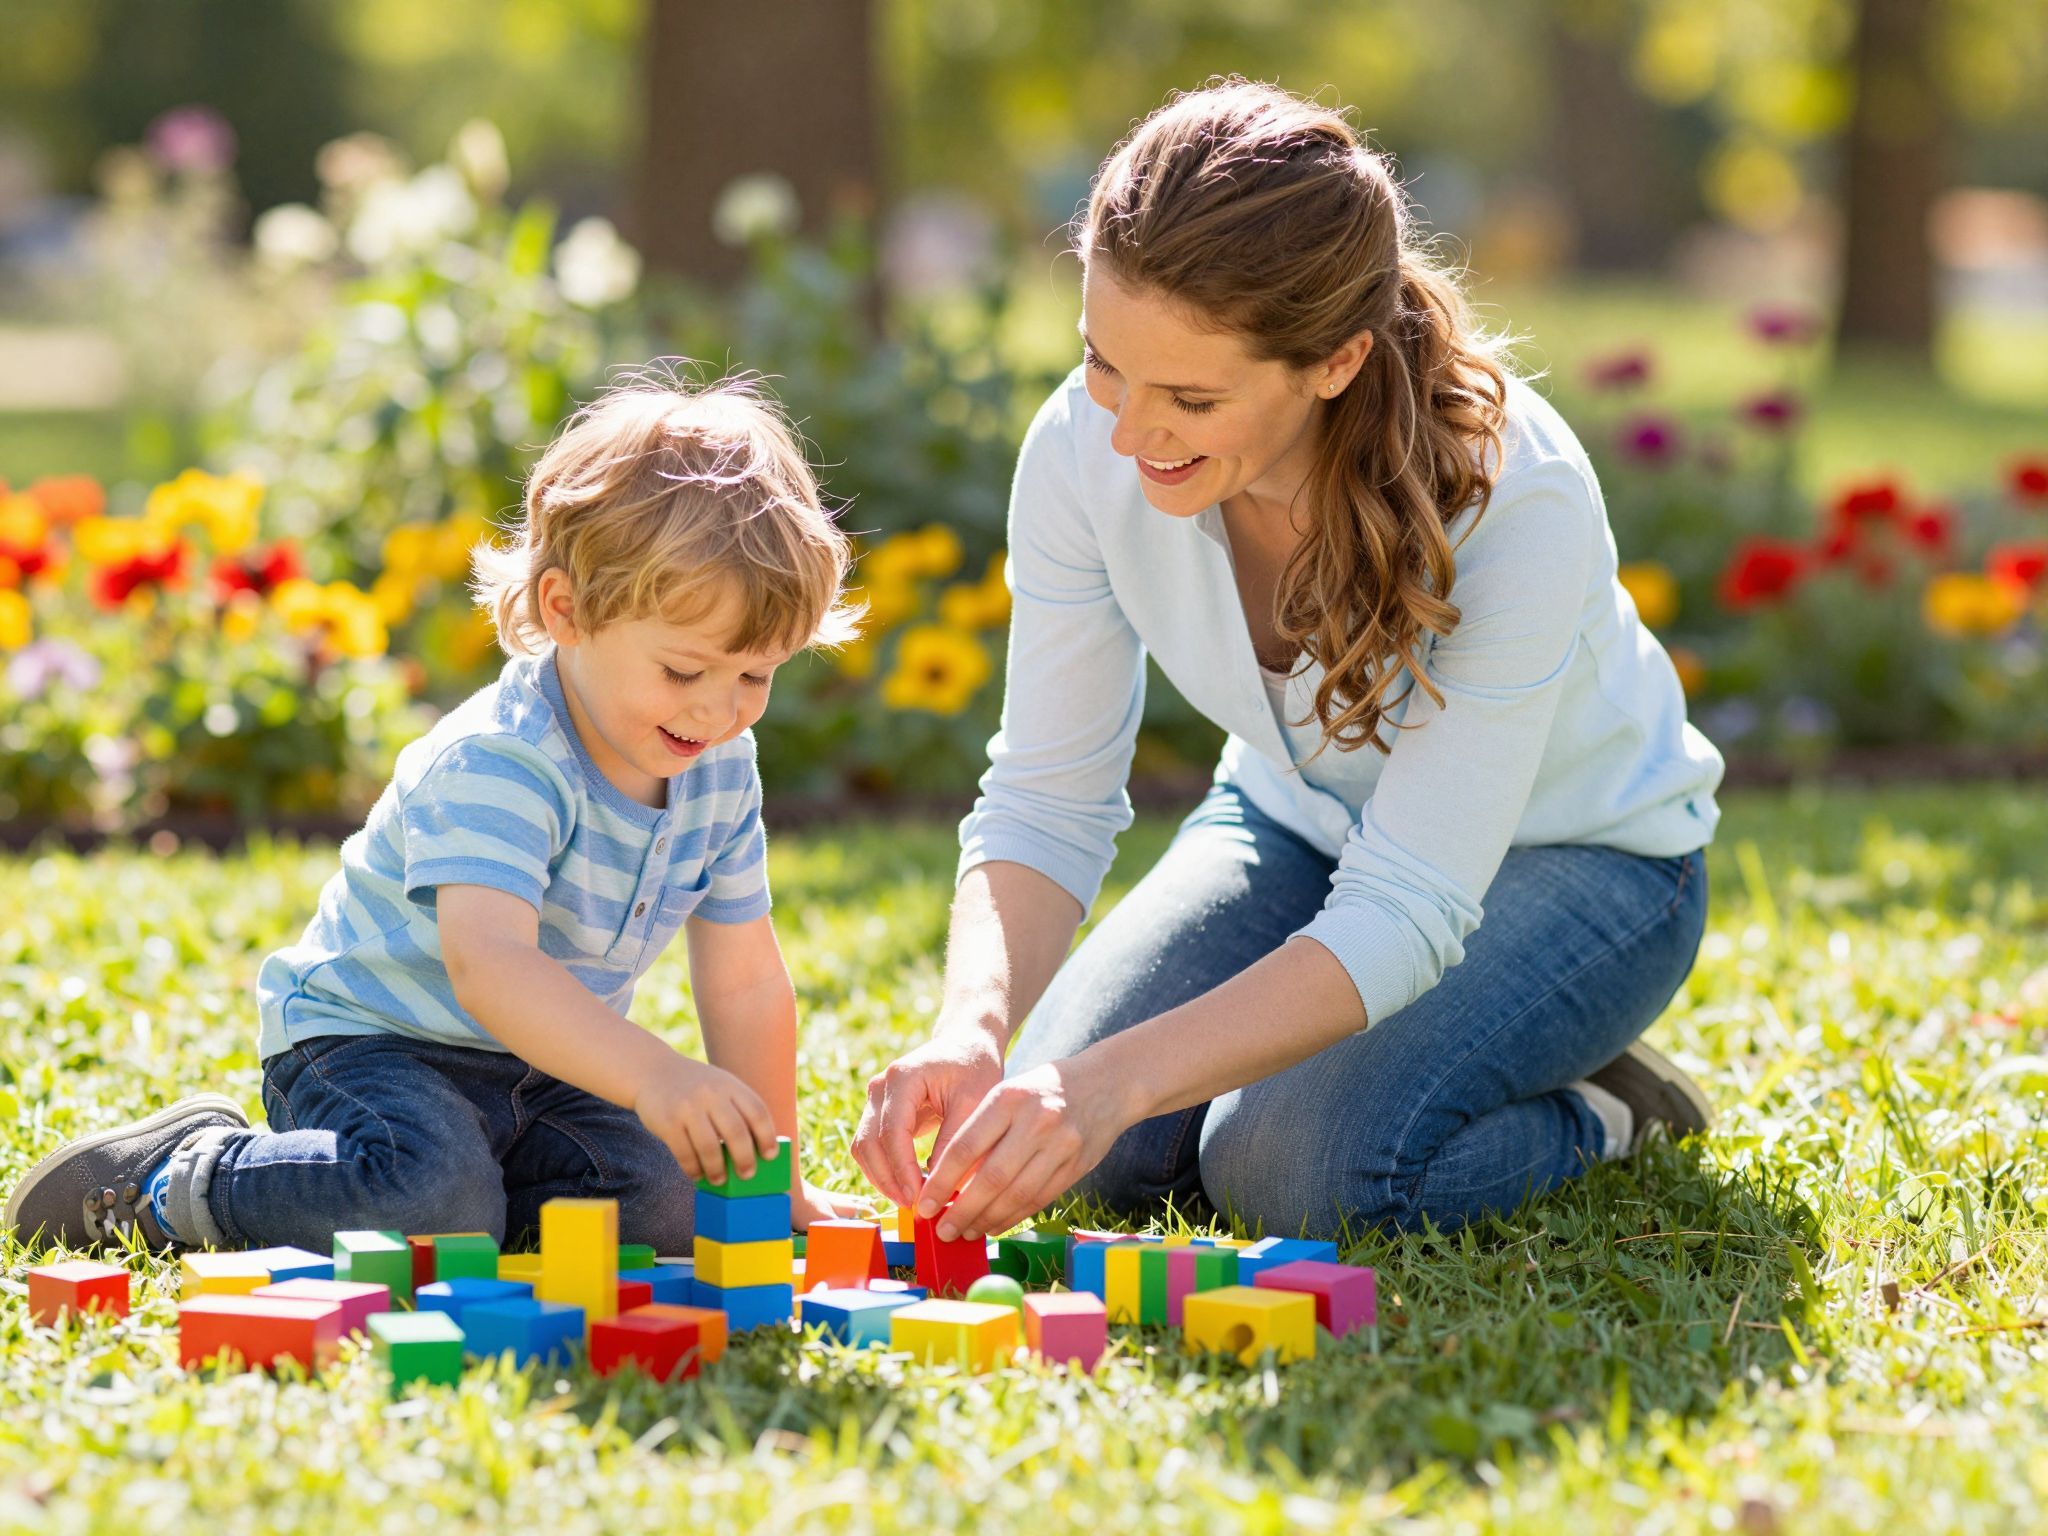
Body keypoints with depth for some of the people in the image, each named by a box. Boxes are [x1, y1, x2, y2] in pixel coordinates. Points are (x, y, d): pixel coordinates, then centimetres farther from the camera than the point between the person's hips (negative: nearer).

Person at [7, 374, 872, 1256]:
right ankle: (180, 1177, -9)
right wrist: (652, 1075, -59)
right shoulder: (496, 764, -29)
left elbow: (742, 981, 7)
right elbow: (488, 962, -46)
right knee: (434, 1209, -34)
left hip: (539, 1066, 7)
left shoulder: (721, 767, -3)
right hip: (365, 1039, -7)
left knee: (670, 1208, -15)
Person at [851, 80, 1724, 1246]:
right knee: (1094, 1151, -18)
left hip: (1573, 855, -4)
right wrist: (973, 1030, -38)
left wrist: (1119, 1075, -49)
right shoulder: (1085, 450, -24)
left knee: (1304, 1172, -27)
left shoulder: (1514, 503, -37)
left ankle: (1598, 1114, 3)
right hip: (1303, 824, 4)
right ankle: (1318, 1027, 12)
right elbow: (1046, 800, -17)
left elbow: (1405, 914, -37)